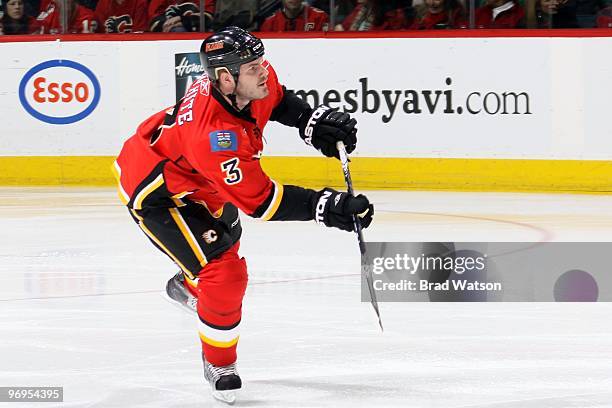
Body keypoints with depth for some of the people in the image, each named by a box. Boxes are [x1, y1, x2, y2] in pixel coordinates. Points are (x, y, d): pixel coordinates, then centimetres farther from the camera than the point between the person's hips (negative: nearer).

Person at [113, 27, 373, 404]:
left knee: (228, 240, 32)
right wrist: (324, 207, -42)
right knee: (225, 275, -14)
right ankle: (219, 366, 10)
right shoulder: (213, 135, -43)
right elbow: (259, 200, -38)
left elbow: (276, 98, 7)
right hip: (155, 192, -9)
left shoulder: (253, 81, -20)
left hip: (187, 173, 9)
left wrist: (312, 121, -9)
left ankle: (189, 286, 64)